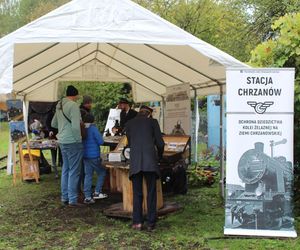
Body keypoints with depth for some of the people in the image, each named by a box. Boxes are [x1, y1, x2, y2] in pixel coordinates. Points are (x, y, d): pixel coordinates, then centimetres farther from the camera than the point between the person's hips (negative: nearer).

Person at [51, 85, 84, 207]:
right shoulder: (73, 105, -14)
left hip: (62, 141, 9)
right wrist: (78, 139, -9)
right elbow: (75, 126, -21)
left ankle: (64, 197, 22)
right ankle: (72, 200, 2)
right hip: (72, 142, -8)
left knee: (66, 169, 15)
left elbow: (53, 124, 22)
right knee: (74, 171, -2)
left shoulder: (59, 105, 12)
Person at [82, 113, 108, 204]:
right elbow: (100, 141, -14)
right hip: (94, 156, -6)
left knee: (88, 175, 9)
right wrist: (100, 135, 4)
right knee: (102, 173, 12)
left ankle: (87, 197, 7)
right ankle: (97, 192, 11)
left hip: (85, 155, 6)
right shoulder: (93, 128, -13)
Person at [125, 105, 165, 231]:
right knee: (151, 192, 6)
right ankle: (151, 222, 6)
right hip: (150, 159, -1)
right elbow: (160, 143, 10)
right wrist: (159, 155, 28)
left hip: (135, 161, 1)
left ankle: (137, 222, 4)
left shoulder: (129, 124, 19)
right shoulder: (153, 122, 13)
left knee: (137, 193, 8)